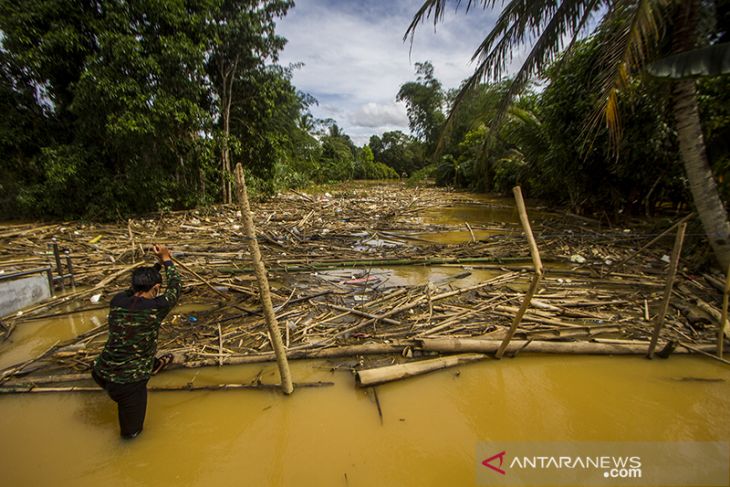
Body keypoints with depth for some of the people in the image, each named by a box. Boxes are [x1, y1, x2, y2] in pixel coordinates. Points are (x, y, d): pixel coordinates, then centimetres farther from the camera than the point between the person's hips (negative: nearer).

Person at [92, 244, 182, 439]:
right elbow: (175, 288, -1)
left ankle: (152, 365, 48)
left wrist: (158, 264, 18)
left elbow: (135, 288, 16)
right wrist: (167, 260, 7)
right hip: (128, 384, -5)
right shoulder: (156, 308, -20)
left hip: (100, 374, 5)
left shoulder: (117, 301, -7)